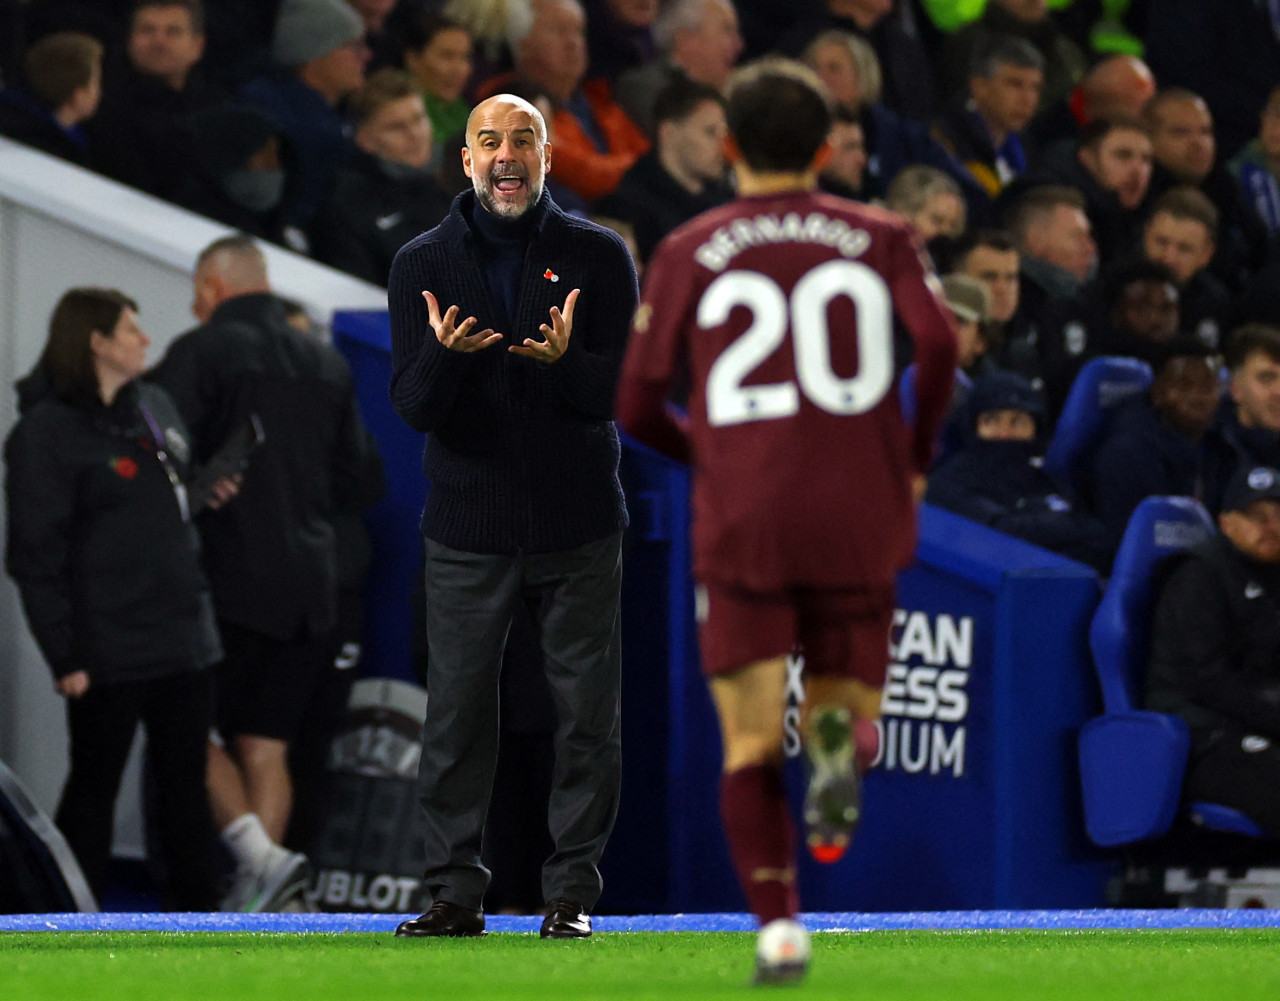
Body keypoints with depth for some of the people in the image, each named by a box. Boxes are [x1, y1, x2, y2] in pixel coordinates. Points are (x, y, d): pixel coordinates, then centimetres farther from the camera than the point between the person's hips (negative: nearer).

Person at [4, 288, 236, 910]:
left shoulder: (156, 407, 13)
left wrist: (211, 495, 4)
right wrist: (65, 657, -18)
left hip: (182, 643, 7)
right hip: (107, 649, -7)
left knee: (186, 787, 11)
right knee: (93, 789, 1)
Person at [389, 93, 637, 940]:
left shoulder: (599, 258, 1)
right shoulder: (423, 264, 3)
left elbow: (623, 390, -7)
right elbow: (412, 407, -4)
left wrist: (565, 361, -28)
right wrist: (445, 355, -26)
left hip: (578, 527, 0)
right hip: (468, 528, 0)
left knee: (587, 715, 1)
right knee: (457, 715, 1)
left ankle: (574, 891, 9)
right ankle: (456, 888, 9)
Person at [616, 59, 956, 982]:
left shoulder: (688, 255, 7)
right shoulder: (878, 238, 7)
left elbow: (637, 405, 5)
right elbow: (939, 344, -9)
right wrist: (916, 456, 6)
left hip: (740, 525, 0)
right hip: (859, 519, 0)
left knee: (751, 749, 3)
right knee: (848, 694, 16)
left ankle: (777, 921, -16)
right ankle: (841, 736, -21)